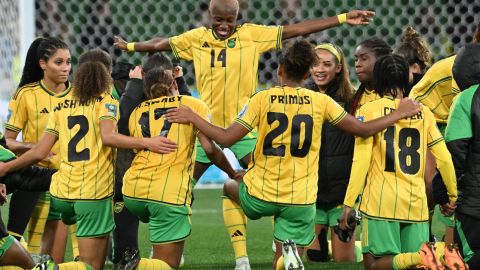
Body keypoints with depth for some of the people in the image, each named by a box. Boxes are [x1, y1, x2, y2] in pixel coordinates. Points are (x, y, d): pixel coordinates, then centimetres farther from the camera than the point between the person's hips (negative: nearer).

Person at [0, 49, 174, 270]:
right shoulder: (106, 102, -1)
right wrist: (146, 143, -21)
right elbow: (108, 136, -20)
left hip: (61, 193, 5)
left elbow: (39, 152, 9)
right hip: (94, 193, -5)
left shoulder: (61, 108, 12)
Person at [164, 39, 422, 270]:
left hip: (260, 195, 0)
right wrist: (399, 114, 15)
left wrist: (192, 118, 3)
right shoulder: (321, 102, -2)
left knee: (230, 186, 34)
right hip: (301, 200, 0)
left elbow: (226, 138, -10)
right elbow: (362, 129, 2)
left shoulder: (262, 99, -6)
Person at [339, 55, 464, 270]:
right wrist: (452, 197, 22)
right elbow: (444, 158, 9)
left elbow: (361, 161, -7)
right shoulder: (423, 112, 11)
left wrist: (348, 203, -4)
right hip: (416, 203, 4)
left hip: (381, 203, -4)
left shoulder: (370, 110, -1)